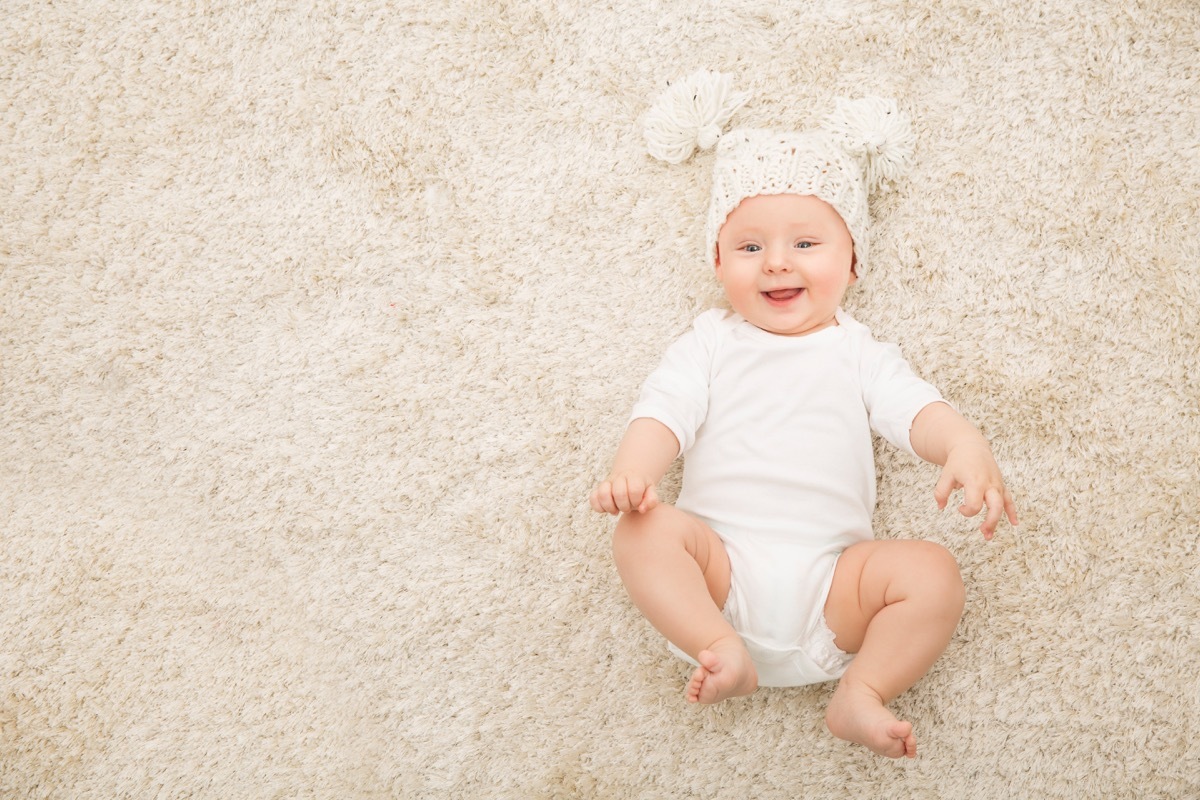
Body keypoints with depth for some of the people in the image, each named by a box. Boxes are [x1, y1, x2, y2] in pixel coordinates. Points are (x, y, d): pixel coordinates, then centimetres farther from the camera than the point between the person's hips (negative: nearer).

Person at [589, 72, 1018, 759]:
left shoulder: (856, 352, 18)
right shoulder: (711, 344, 17)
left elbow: (916, 409, 2)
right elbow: (665, 411, 2)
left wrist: (966, 447, -23)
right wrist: (633, 472, -21)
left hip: (831, 580, 1)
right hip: (723, 562, 0)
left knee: (934, 572, -21)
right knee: (645, 531, -26)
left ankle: (861, 692, -14)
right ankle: (722, 652, -30)